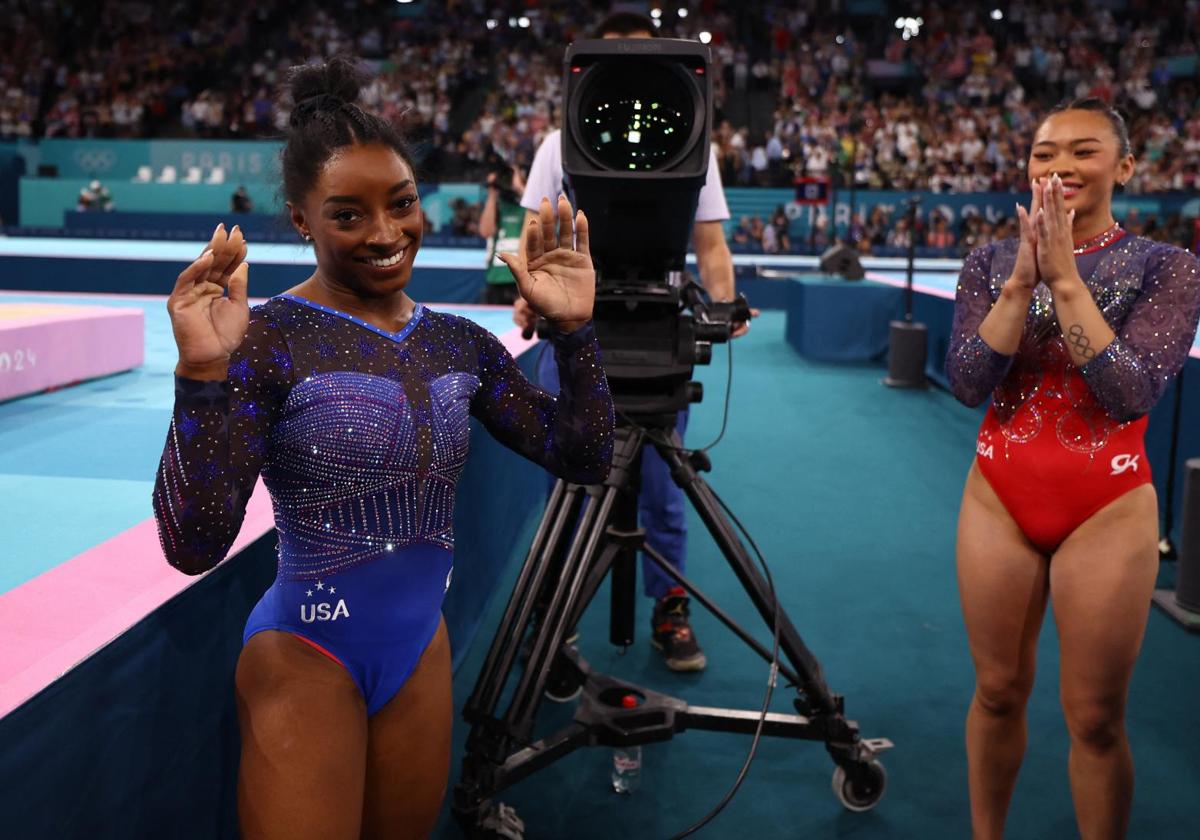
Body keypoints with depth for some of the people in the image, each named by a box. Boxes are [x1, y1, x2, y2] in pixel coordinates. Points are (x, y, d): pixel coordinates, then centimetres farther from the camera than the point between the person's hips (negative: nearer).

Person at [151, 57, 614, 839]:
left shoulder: (461, 342, 0)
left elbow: (584, 458, 1)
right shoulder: (270, 338, -16)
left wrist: (574, 328, -11)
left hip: (423, 650, 6)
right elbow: (194, 545, -22)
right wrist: (202, 374, -34)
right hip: (306, 658, -5)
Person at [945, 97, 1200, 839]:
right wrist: (1021, 280, -19)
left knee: (1096, 716, 6)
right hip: (999, 501, 2)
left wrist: (1065, 278, -21)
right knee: (998, 693, 13)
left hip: (1108, 511, -2)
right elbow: (967, 382, -10)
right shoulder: (991, 263, 2)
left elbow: (1132, 393, -18)